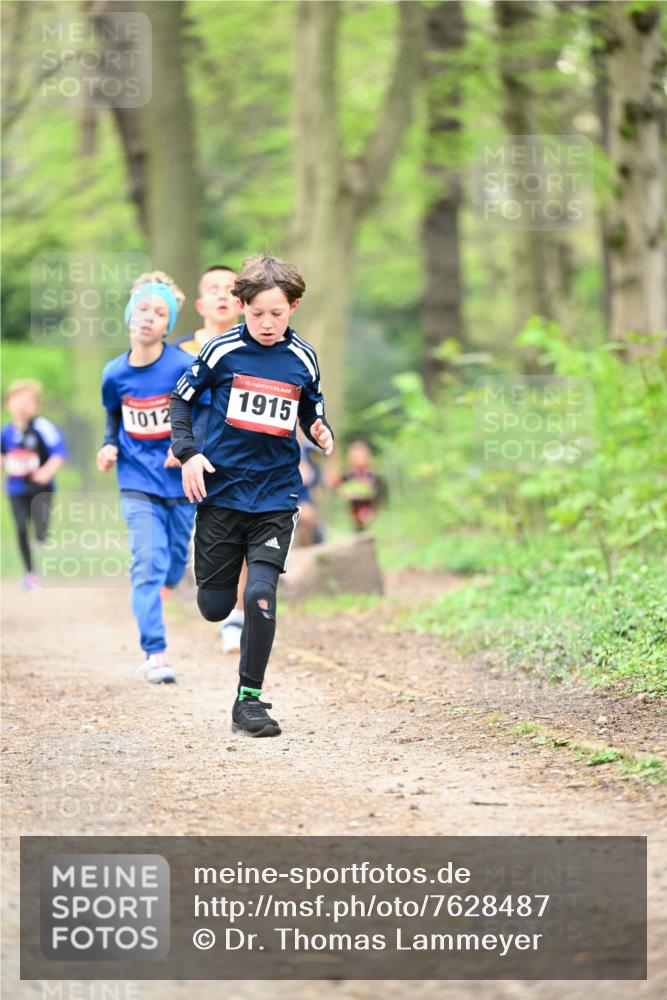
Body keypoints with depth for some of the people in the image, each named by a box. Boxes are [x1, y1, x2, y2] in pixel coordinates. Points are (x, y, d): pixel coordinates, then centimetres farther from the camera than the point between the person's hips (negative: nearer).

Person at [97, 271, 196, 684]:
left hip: (181, 483, 0)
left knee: (174, 562, 13)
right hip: (137, 483, 0)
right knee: (148, 563, -12)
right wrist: (110, 446, 1)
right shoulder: (114, 374, -2)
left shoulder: (184, 367, -13)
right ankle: (156, 654, -15)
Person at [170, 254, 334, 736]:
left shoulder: (303, 358, 2)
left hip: (276, 495, 0)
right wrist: (187, 451, -6)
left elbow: (311, 411, 16)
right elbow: (182, 398, 7)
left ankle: (250, 698, -3)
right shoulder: (223, 350, -3)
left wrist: (322, 432, -6)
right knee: (214, 608, 4)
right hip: (221, 491, 0)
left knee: (261, 594, -16)